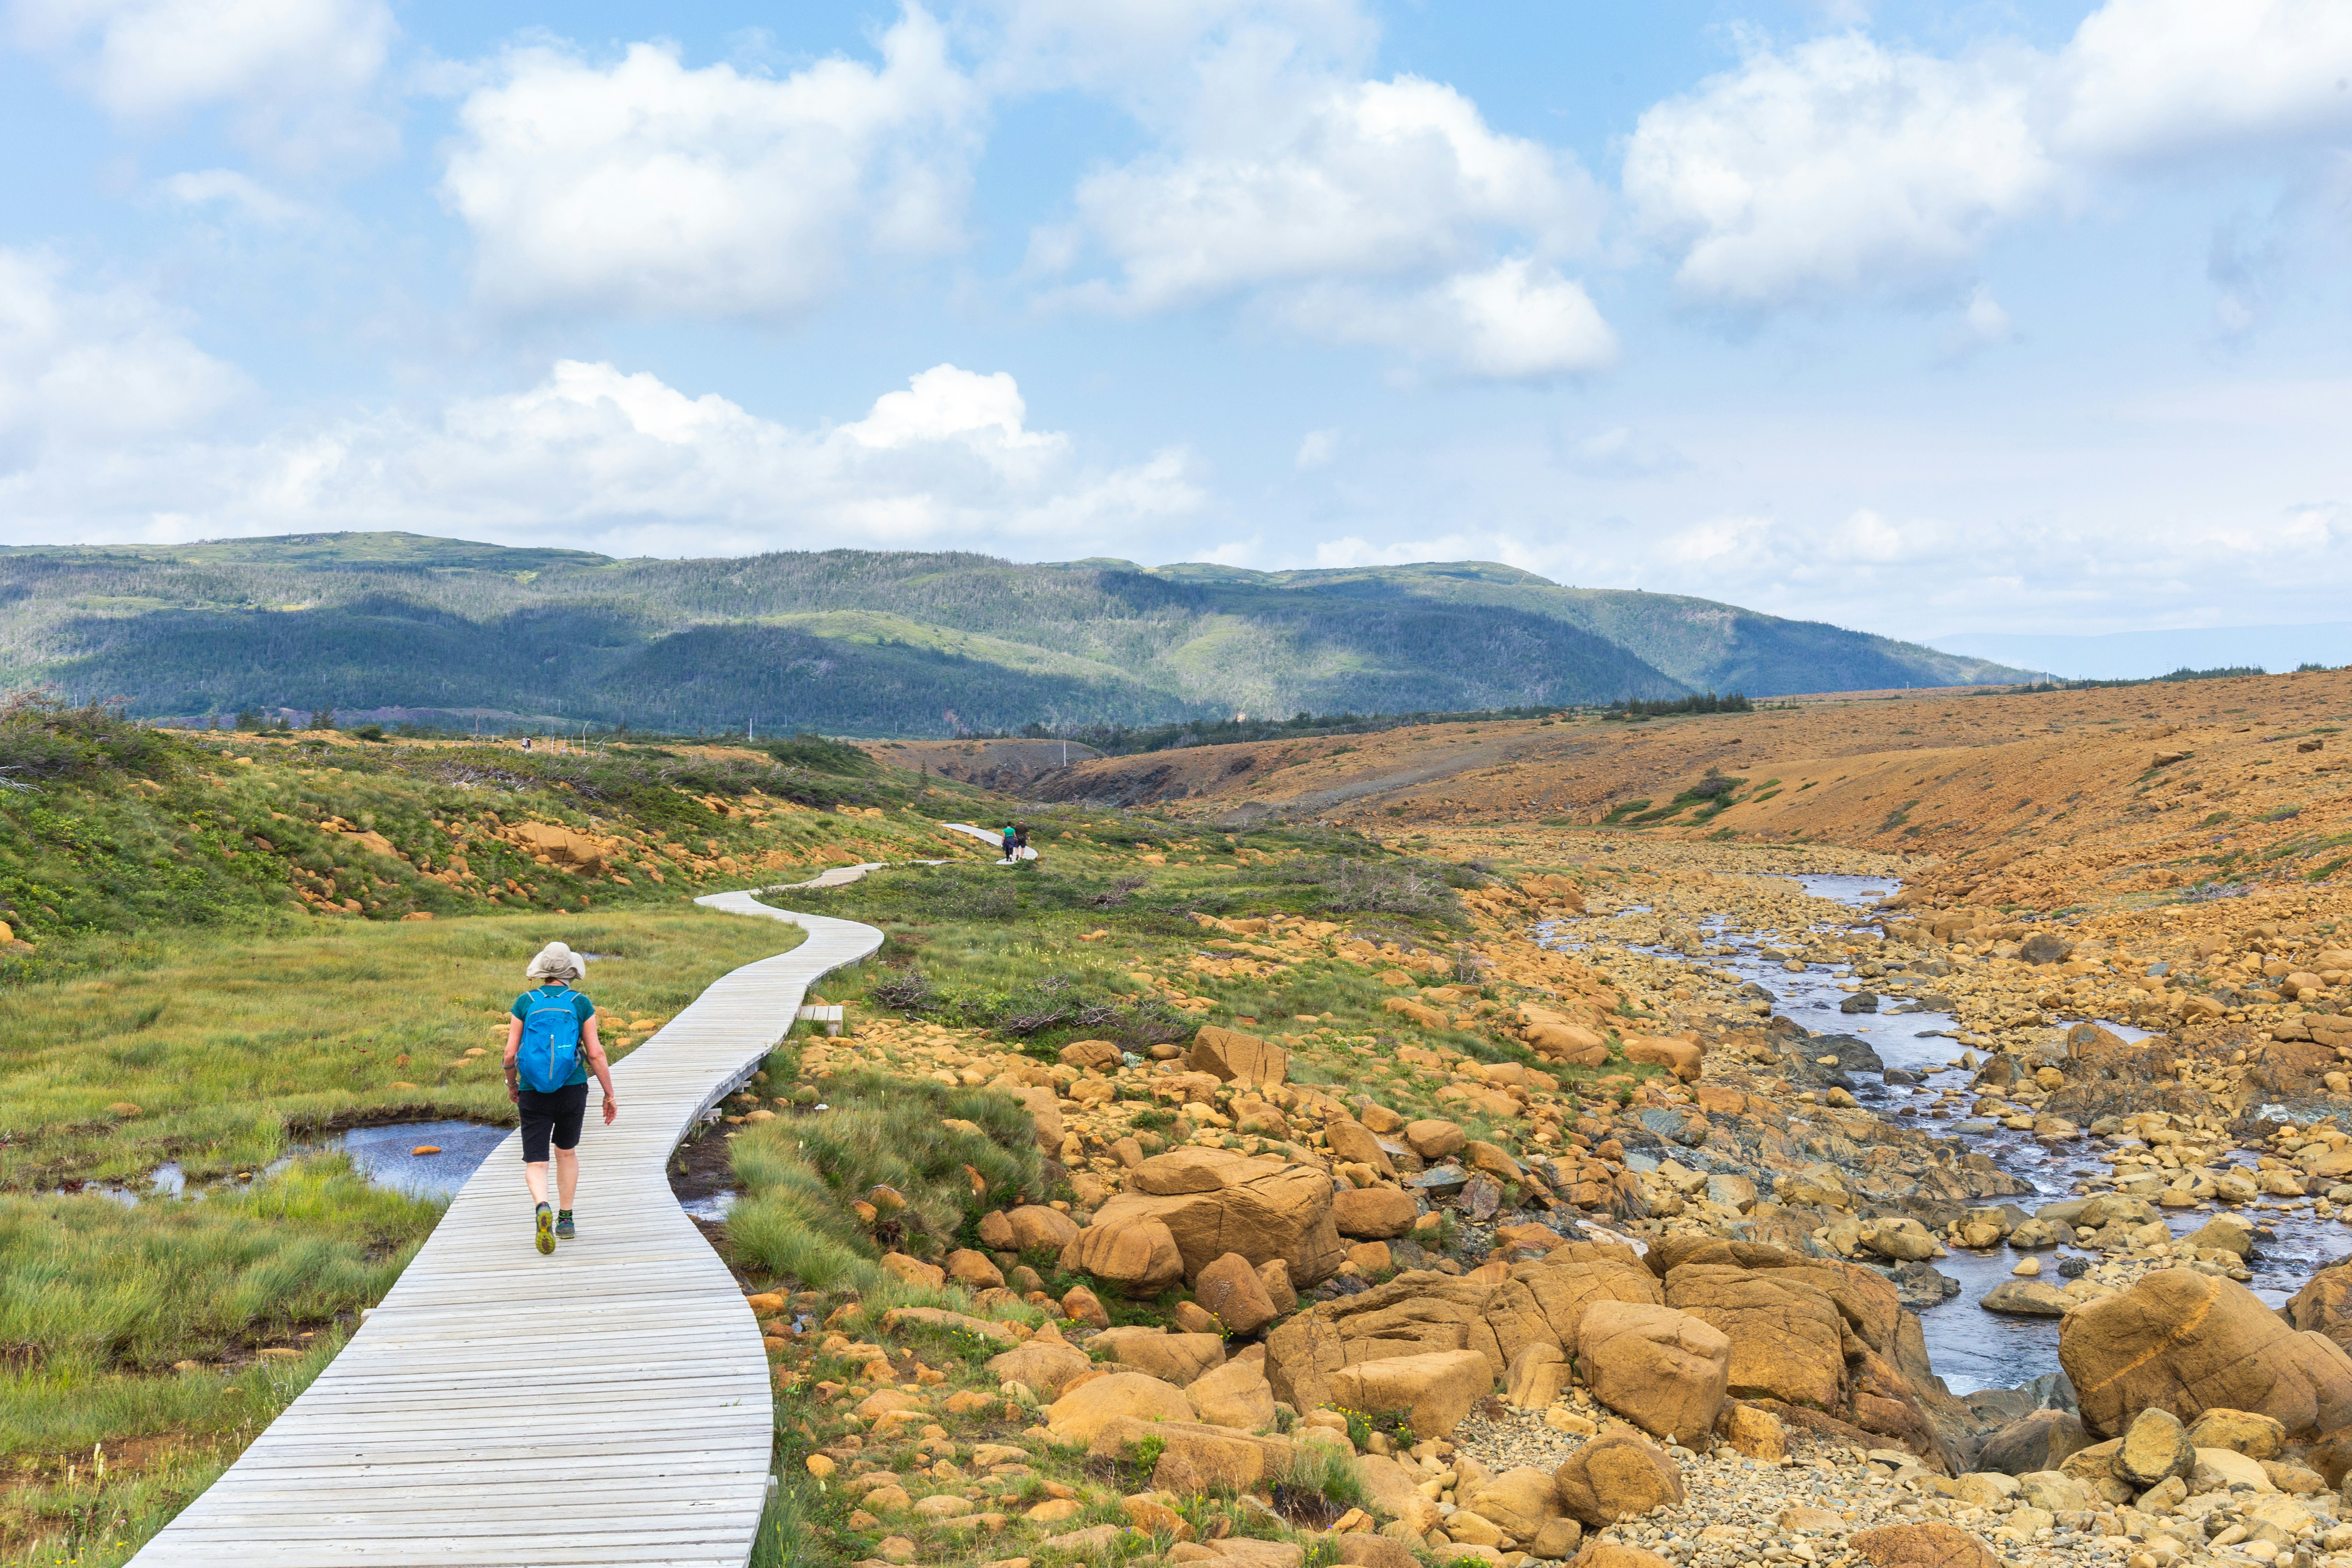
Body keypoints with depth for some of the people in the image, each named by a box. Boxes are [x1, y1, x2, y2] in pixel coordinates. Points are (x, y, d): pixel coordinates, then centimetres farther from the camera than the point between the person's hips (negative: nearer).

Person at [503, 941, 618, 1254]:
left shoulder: (525, 1003, -1)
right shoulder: (581, 1004, -3)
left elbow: (510, 1054, -2)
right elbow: (595, 1054, -5)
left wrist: (512, 1086, 17)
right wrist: (610, 1095, 2)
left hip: (534, 1094, -1)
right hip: (573, 1089, 1)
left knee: (535, 1163, 2)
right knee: (567, 1152, 23)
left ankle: (542, 1208, -28)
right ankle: (565, 1220, 25)